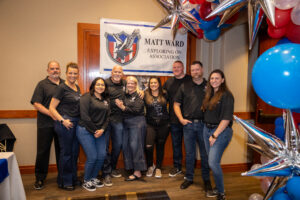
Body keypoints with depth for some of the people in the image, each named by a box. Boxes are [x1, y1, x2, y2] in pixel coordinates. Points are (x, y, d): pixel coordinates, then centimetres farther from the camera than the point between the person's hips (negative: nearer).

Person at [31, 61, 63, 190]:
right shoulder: (42, 84, 0)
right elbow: (36, 104, -8)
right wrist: (51, 114, -18)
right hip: (46, 124, -3)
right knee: (42, 151, 6)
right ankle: (39, 178, 23)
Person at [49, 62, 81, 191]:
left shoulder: (77, 87, 12)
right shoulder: (62, 87, -9)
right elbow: (52, 108, -11)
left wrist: (80, 120, 11)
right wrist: (62, 120, -18)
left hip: (76, 122, 7)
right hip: (65, 123, -7)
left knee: (74, 152, 15)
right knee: (66, 153, 4)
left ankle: (73, 179, 32)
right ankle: (64, 182, 22)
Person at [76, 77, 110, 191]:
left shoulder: (106, 100, 14)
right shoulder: (87, 97, -6)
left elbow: (107, 117, 10)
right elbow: (84, 116, -14)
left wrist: (102, 129, -5)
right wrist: (94, 130, -11)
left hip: (100, 132, 6)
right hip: (86, 131, -6)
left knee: (102, 155, 2)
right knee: (92, 157, -7)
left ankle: (94, 178, 26)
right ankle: (86, 181, 17)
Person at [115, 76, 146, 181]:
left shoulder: (139, 95, -4)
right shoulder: (125, 95, 13)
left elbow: (137, 110, -14)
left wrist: (123, 107, -19)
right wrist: (119, 105, -7)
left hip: (137, 122, -6)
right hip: (126, 123, 6)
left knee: (135, 146, -3)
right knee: (125, 146, 7)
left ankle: (137, 172, 7)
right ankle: (130, 167, 22)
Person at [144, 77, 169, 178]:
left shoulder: (164, 94, 3)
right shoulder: (145, 95, -1)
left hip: (163, 125, 2)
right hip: (150, 124, -1)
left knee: (160, 146, 11)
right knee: (148, 146, -13)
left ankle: (158, 168, 30)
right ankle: (150, 166, 16)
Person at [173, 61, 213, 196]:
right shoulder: (184, 86, 8)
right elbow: (176, 104, 10)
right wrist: (181, 119, -1)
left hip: (204, 124, -1)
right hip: (188, 124, 1)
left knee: (205, 154, 8)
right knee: (189, 153, 11)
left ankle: (206, 180, 26)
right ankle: (189, 178, 27)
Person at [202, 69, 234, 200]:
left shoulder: (226, 95, -11)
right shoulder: (209, 94, 11)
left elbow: (226, 118, -16)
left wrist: (215, 135, -15)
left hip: (221, 131, -7)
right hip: (207, 129, 7)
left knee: (213, 162, -9)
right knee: (212, 161, 13)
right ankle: (216, 186, 33)